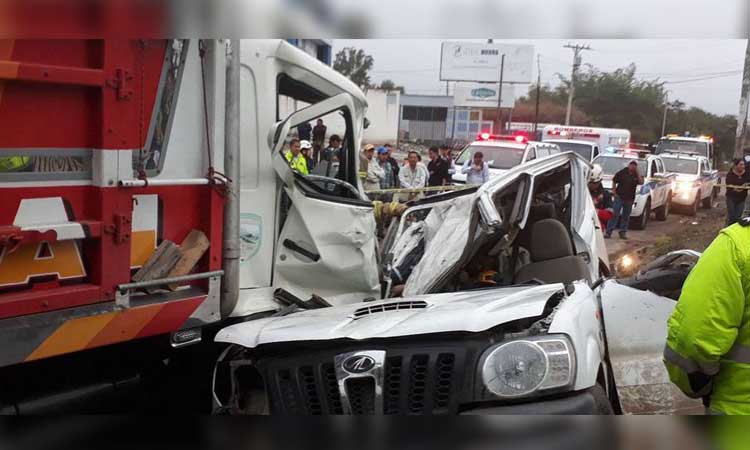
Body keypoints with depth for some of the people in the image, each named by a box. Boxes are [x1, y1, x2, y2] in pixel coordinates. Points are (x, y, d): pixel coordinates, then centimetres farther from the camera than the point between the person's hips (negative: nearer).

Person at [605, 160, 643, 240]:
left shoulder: (636, 175, 6)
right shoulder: (622, 173, -1)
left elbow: (641, 182, -12)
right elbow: (614, 182, 4)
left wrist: (637, 173, -11)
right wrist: (614, 192, -3)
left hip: (629, 199, 3)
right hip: (619, 197, -3)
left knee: (626, 217, 10)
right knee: (614, 215, -7)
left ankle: (623, 232, 18)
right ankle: (608, 232, -8)